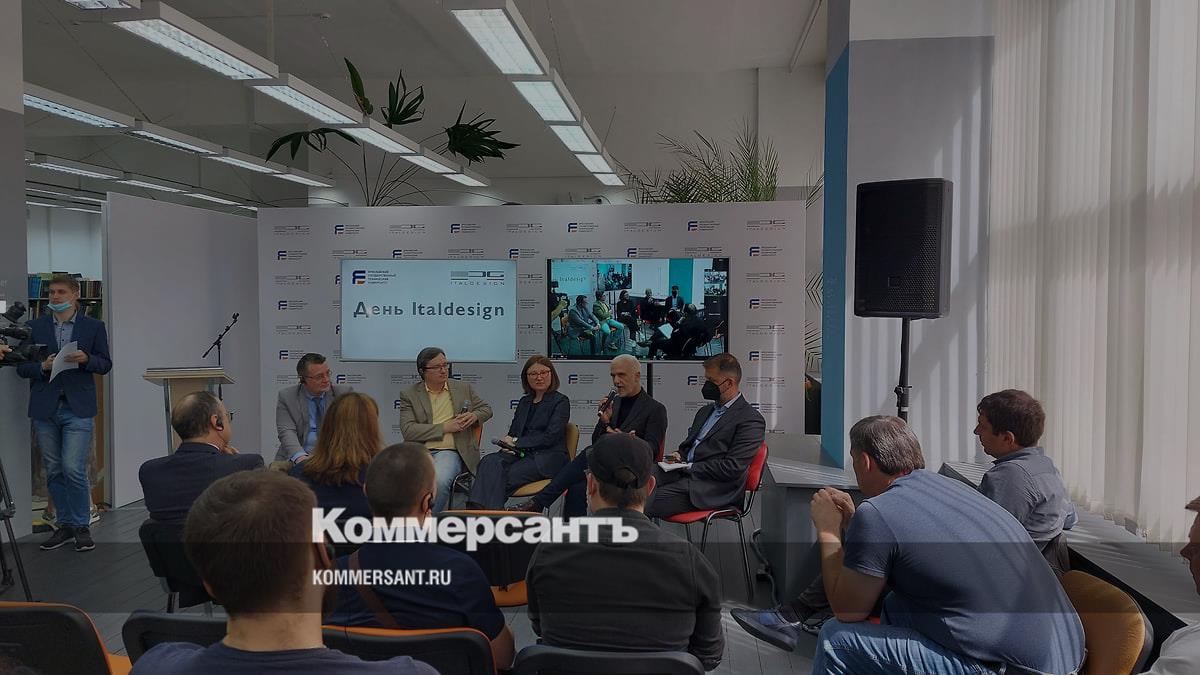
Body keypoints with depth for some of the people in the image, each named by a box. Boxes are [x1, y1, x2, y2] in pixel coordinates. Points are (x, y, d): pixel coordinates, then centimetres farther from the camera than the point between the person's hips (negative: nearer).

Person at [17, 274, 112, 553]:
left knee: (73, 469, -9)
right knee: (53, 471, 9)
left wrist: (86, 359, -13)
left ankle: (82, 527, 5)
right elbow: (22, 367, 8)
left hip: (77, 409, -3)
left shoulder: (94, 326, 4)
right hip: (45, 408, 3)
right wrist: (43, 366, -12)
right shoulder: (35, 326, 8)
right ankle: (65, 525, 21)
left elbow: (105, 364, 6)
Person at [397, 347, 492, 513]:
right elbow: (408, 430, -4)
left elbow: (486, 408, 28)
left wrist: (474, 416, 4)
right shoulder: (409, 395, 9)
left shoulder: (464, 388, 16)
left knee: (439, 482, -33)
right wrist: (445, 427, -9)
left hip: (450, 451, 0)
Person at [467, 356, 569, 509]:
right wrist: (509, 442, -7)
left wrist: (516, 442, -6)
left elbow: (550, 437, -9)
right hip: (522, 454, 5)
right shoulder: (524, 401, 23)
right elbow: (513, 432, 19)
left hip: (548, 457, -5)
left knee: (509, 475, -32)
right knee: (490, 461, -27)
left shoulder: (561, 401, 2)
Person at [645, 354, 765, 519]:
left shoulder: (751, 420, -4)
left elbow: (732, 468, -13)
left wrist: (689, 467, -11)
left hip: (712, 489, -8)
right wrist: (679, 456, 5)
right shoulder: (705, 411, 23)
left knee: (643, 505, -25)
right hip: (683, 473, 8)